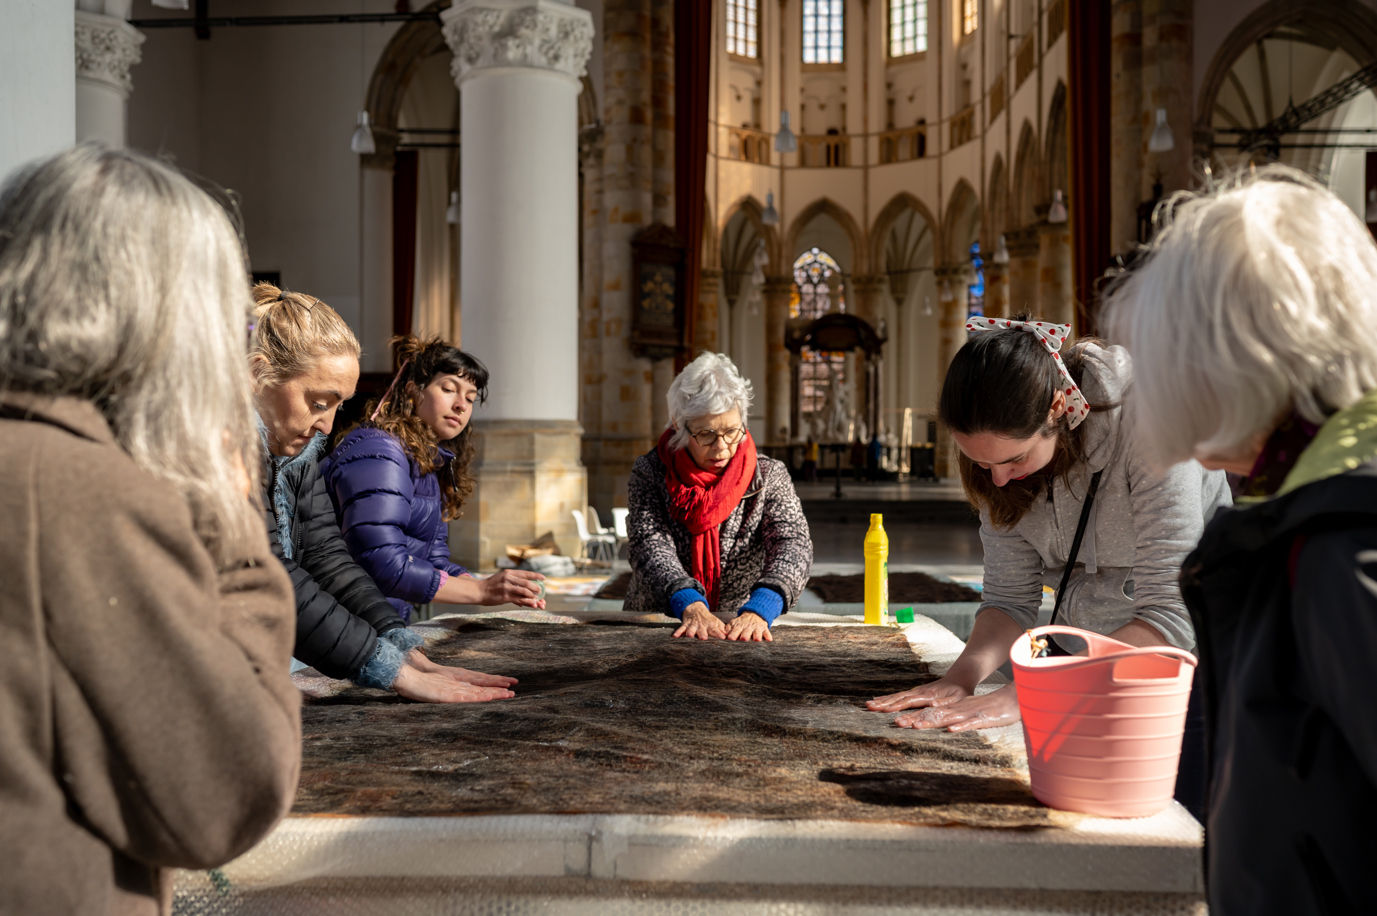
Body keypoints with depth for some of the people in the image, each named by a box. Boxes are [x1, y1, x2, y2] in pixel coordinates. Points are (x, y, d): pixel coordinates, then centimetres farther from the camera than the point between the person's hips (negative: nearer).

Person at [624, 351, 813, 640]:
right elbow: (649, 542, -13)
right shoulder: (649, 472, 0)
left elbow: (793, 543, -14)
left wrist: (757, 611, -33)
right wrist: (692, 608, -32)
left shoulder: (769, 476, 1)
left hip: (743, 634, -1)